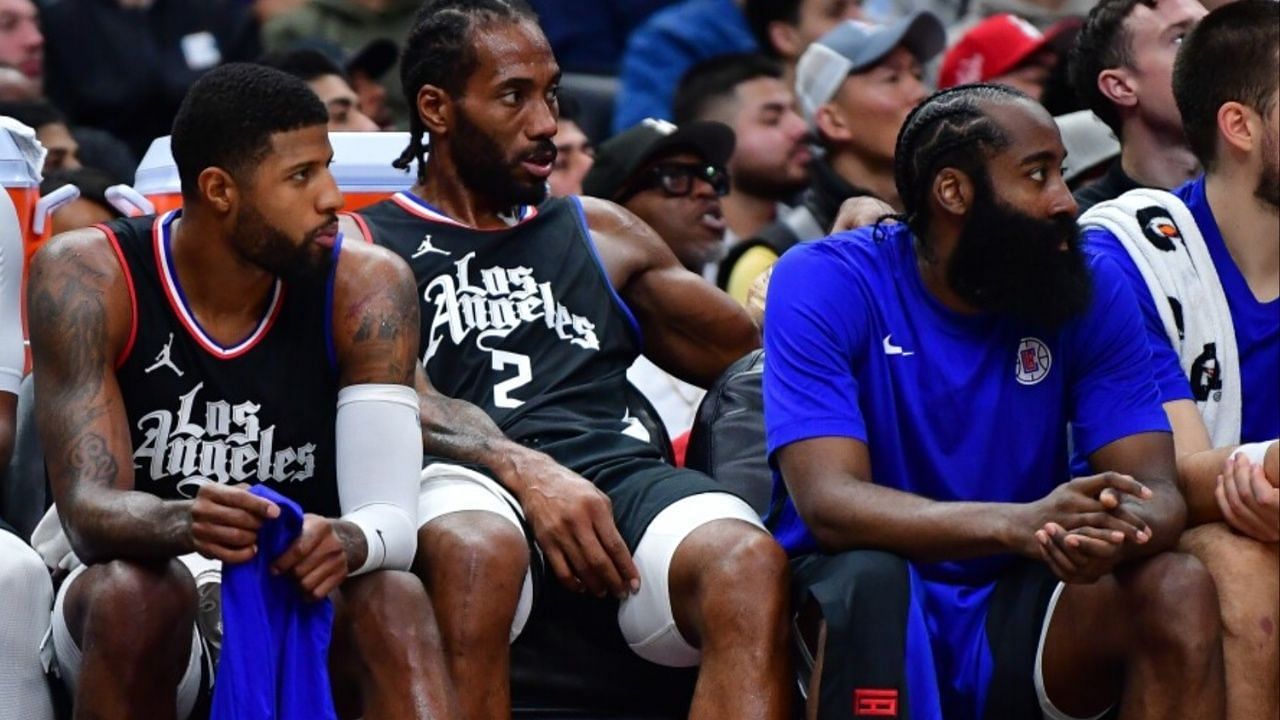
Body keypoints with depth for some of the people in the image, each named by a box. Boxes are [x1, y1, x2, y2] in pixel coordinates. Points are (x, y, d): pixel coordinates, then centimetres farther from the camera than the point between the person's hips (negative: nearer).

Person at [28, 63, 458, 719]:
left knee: (395, 600, -30)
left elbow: (391, 518, -16)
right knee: (134, 589, -34)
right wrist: (182, 523, -46)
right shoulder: (87, 278, -14)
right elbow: (88, 512, -22)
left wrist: (347, 543, -42)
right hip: (129, 618, -1)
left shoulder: (364, 286, -9)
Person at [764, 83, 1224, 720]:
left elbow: (1157, 494, -7)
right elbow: (827, 501, -23)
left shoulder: (1093, 290, 1)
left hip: (1015, 619, 3)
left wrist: (1113, 533, -35)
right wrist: (1020, 525, -40)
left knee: (1180, 590, -23)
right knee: (867, 577, -35)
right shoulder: (823, 283, -10)